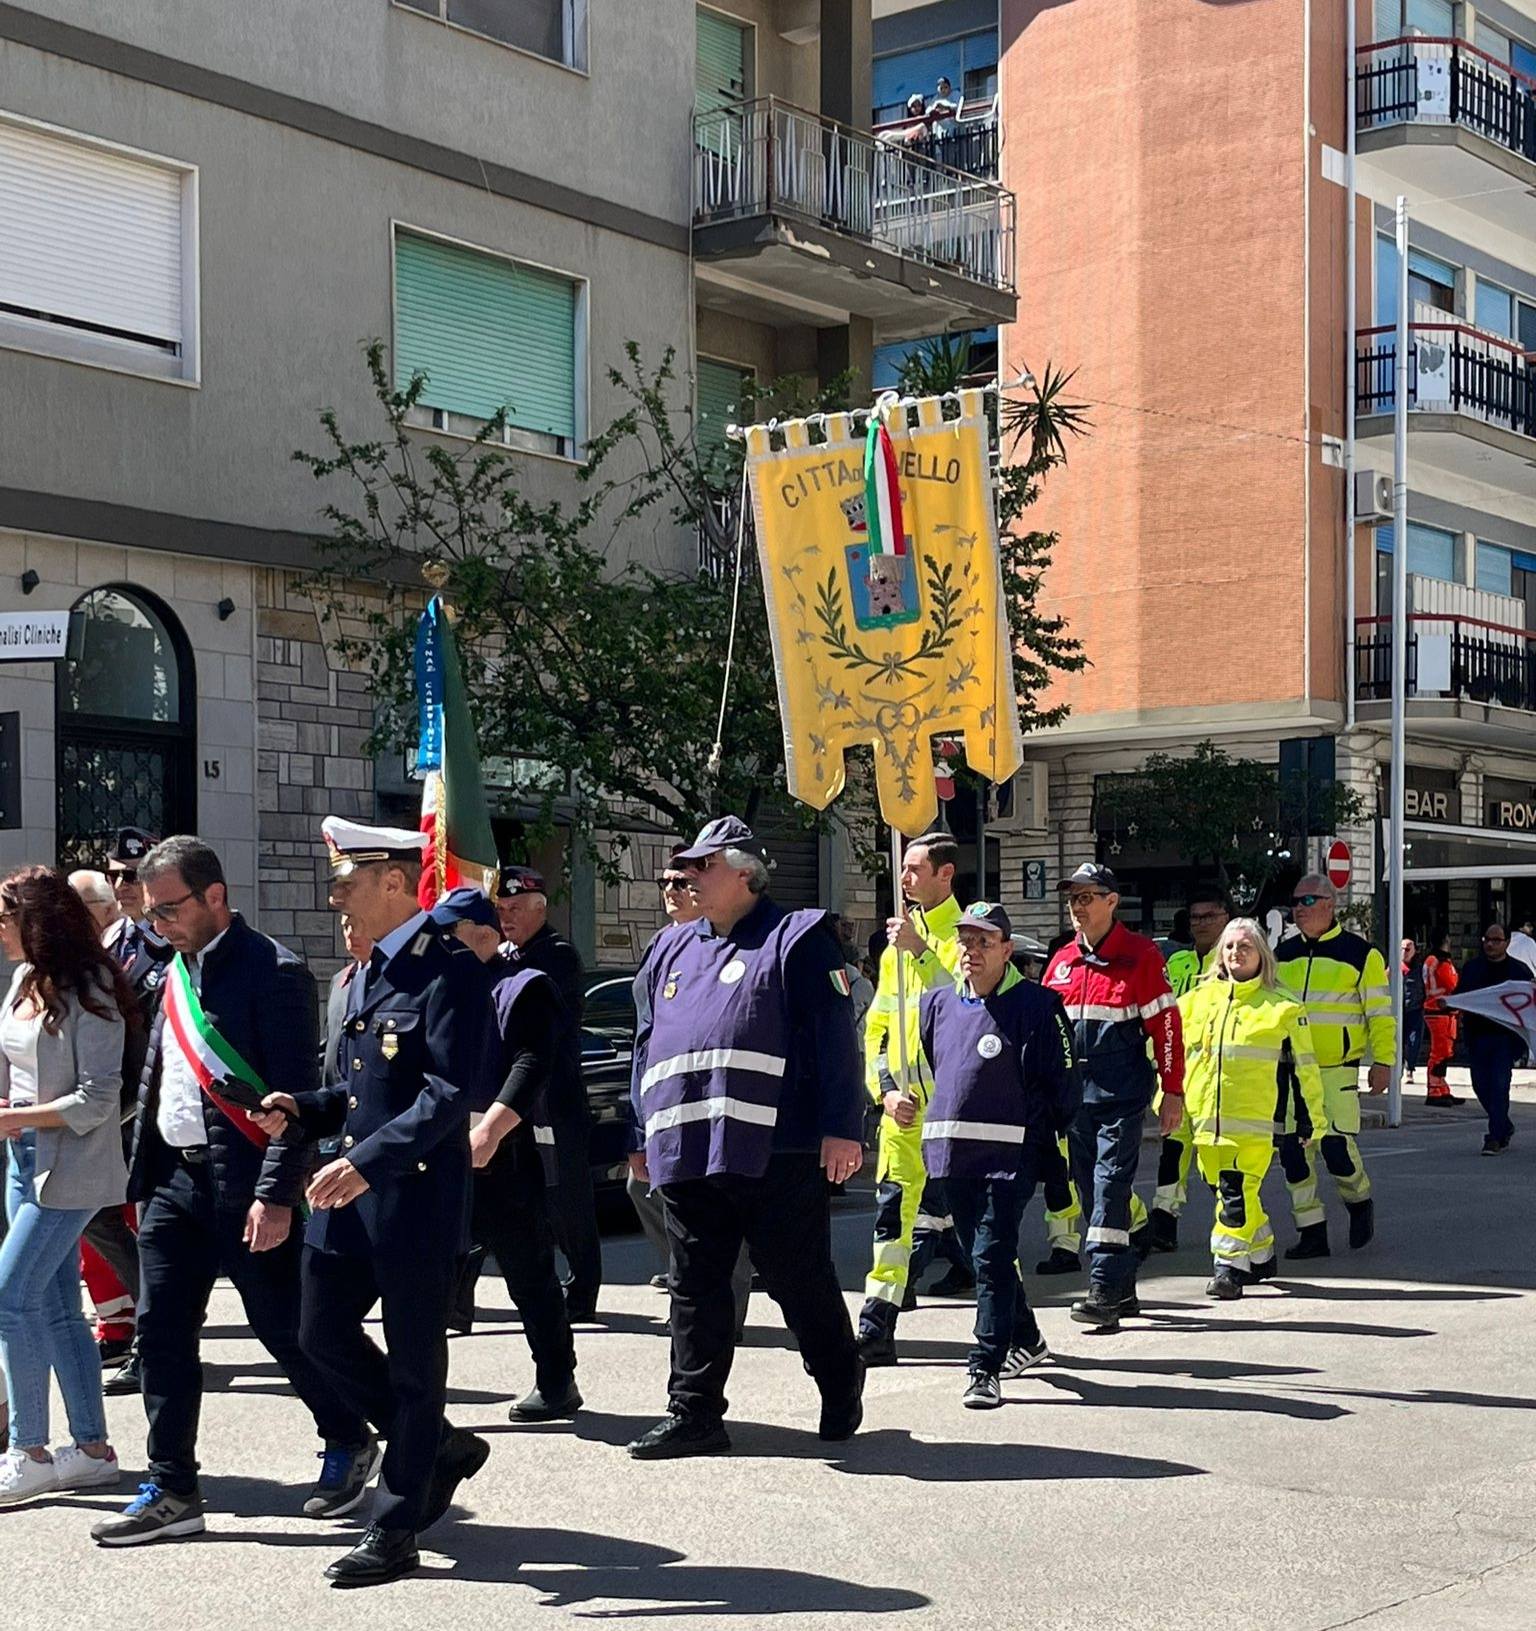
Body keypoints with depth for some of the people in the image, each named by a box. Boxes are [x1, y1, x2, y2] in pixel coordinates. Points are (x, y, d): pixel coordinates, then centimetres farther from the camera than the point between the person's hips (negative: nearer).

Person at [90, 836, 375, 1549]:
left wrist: (276, 1195, -21)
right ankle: (172, 1491, 14)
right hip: (175, 1176, 8)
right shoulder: (176, 973, 14)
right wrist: (144, 1178, 14)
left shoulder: (273, 973, -12)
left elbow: (294, 1095, -16)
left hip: (243, 1182, -8)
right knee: (162, 1334, 6)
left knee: (282, 1327, 3)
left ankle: (348, 1443, 25)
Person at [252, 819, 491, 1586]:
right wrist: (302, 1109, 4)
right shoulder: (365, 977, 15)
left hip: (417, 1203, -9)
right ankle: (441, 1447, 30)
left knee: (413, 1363, 2)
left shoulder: (446, 975, -15)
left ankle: (393, 1532, 12)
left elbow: (447, 1095, -22)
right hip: (350, 1195, 9)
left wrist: (365, 1161, -29)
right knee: (324, 1334, 12)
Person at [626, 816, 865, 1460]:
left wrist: (840, 1129, -13)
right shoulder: (673, 948, 20)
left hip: (777, 1152, -6)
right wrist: (646, 1132, 19)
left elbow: (834, 1039, -7)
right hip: (686, 1156, 6)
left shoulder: (795, 938, 0)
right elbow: (649, 1046, 24)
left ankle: (842, 1391, 23)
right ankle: (694, 1413, 12)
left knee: (802, 1284, 4)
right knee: (695, 1289, 6)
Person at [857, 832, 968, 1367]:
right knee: (893, 1207, 5)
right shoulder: (898, 942, 17)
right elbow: (876, 1026, 17)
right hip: (903, 1103, 6)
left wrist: (920, 951, -19)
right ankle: (877, 1327, 9)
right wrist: (884, 1089, 5)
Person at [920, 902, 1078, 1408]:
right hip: (951, 1152, 6)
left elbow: (1060, 1081, -4)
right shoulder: (938, 1003, 10)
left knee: (992, 1258, -13)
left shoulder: (1035, 1005, -6)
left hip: (1010, 1153, -6)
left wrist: (1041, 1134, -3)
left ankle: (985, 1370, -11)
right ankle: (1025, 1340, 36)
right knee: (982, 1255, 16)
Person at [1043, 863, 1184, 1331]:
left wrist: (1173, 1091, -7)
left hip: (1122, 1091, -6)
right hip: (1074, 1090, 6)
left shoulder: (1139, 954, -4)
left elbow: (1165, 1023, -5)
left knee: (1111, 1182, -13)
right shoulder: (1062, 961, 13)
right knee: (1089, 1187, 8)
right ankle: (1122, 1288, 18)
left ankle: (1105, 1288, -14)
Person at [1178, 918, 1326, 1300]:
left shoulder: (1282, 1007, 3)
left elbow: (1304, 1066, 7)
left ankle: (1230, 1266, -10)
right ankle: (1261, 1255, 30)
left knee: (1237, 1192, -14)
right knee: (1235, 1192, 12)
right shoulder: (1196, 1000, 13)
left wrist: (1311, 1116, 6)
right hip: (1207, 1119, 5)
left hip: (1255, 1118, -4)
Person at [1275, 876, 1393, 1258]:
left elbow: (1380, 1012, 0)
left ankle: (1360, 1203, 18)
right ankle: (1312, 1233, 9)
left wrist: (1382, 1062, -5)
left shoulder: (1360, 954, -1)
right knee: (1293, 1150, 0)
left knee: (1336, 1146, -12)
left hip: (1337, 1069, -5)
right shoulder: (1282, 955, 12)